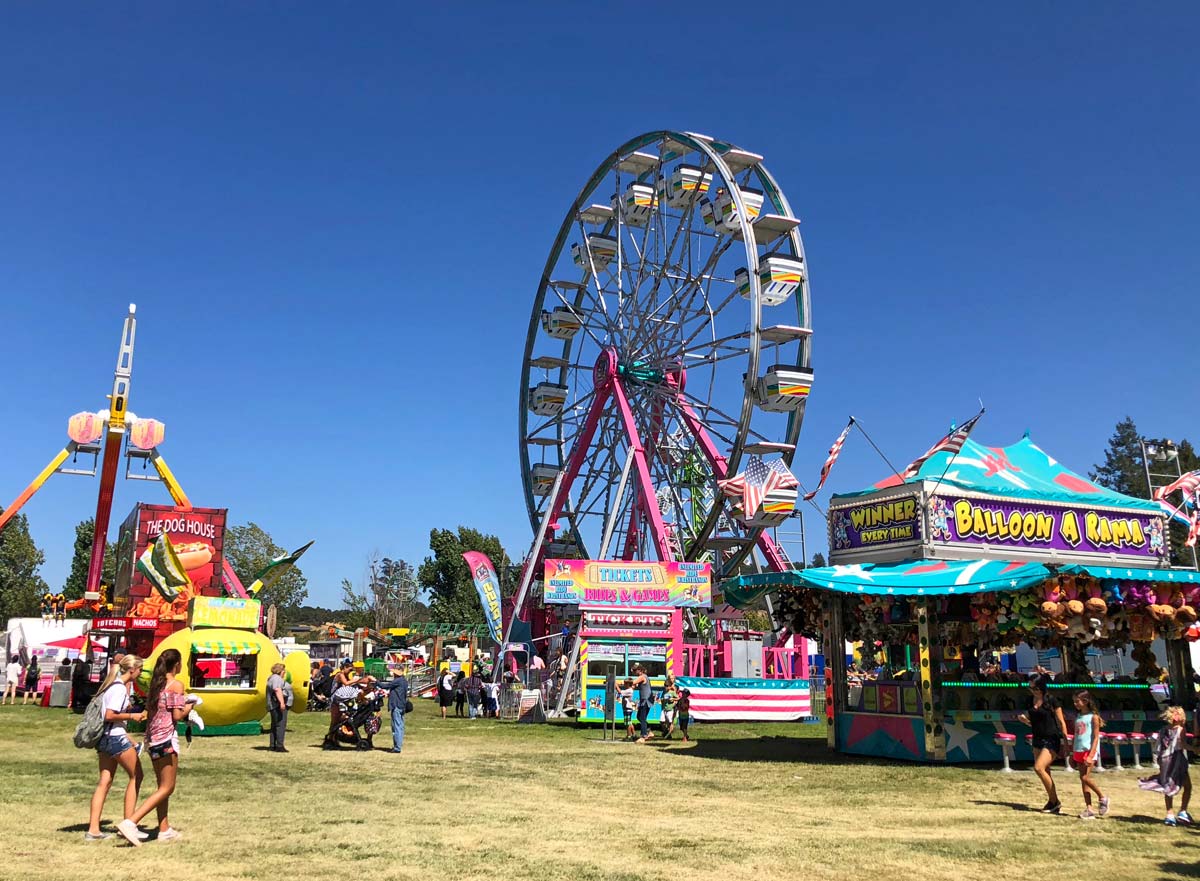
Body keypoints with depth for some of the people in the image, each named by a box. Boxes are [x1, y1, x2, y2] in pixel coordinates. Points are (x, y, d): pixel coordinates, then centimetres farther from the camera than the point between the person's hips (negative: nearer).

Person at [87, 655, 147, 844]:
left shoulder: (113, 685, 14)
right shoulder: (120, 688, -16)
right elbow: (109, 715, -22)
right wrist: (132, 716, -12)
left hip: (104, 738, 9)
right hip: (115, 737, -9)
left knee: (105, 781, 8)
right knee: (136, 776, 3)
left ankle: (93, 830, 7)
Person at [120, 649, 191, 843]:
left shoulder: (156, 683, 11)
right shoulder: (176, 684, -11)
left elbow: (149, 712, 13)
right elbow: (177, 716, -15)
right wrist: (188, 708, 5)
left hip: (152, 738, 8)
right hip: (166, 738, -8)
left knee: (162, 785, 16)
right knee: (167, 788, -1)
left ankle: (164, 830, 21)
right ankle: (130, 822, -13)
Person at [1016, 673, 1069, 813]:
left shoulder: (1051, 700, -11)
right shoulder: (1031, 701, 7)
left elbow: (1061, 721, -9)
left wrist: (1065, 741, -12)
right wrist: (1023, 719, -3)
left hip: (1052, 740, -7)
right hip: (1038, 739, 7)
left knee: (1038, 767, -17)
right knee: (1045, 772, 9)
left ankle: (1054, 801, -3)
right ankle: (1054, 803, 21)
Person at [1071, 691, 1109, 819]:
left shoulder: (1093, 717, -6)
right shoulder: (1077, 717, 13)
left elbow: (1096, 737, -11)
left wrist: (1091, 755, -18)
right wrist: (1072, 754, 16)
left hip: (1089, 750, -7)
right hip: (1079, 751, 7)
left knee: (1085, 777, -15)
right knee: (1083, 780, 4)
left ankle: (1102, 797, 6)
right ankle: (1089, 809, 7)